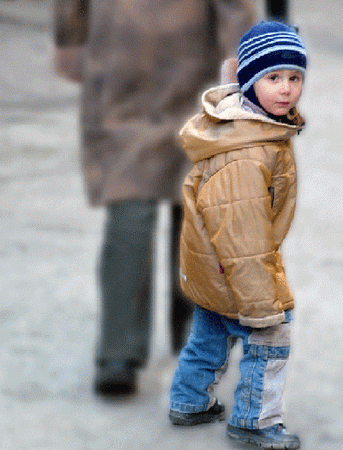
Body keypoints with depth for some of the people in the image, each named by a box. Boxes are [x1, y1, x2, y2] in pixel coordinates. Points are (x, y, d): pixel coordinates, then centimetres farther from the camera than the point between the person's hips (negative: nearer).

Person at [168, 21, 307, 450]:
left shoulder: (252, 121, -1)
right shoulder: (247, 153, -33)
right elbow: (242, 233, -32)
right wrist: (261, 304, -28)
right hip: (229, 265, -10)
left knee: (211, 331, 24)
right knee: (270, 336, 3)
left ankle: (190, 403, 40)